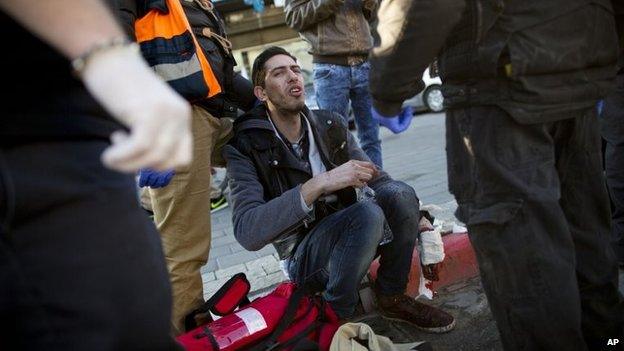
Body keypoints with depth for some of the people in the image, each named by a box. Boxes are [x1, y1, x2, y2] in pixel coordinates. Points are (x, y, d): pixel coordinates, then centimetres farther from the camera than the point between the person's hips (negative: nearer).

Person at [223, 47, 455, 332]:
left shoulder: (331, 125, 1)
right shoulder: (245, 147, -15)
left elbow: (375, 177, 3)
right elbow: (247, 231, -29)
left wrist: (411, 215, -14)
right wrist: (318, 184, -38)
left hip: (349, 233, 5)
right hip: (302, 255, -5)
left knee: (400, 193, -21)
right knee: (367, 212, -32)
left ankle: (392, 298, -3)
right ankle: (334, 315, -12)